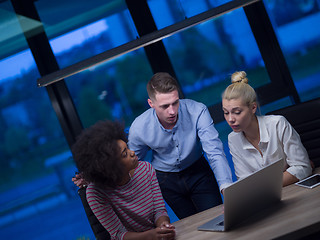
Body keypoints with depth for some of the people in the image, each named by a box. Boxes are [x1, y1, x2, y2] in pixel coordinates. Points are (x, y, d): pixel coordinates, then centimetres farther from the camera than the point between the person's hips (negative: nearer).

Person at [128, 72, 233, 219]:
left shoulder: (197, 111, -27)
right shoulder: (139, 128, -24)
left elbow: (215, 152, -31)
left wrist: (226, 187, -46)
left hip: (197, 170, 0)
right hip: (165, 179, 0)